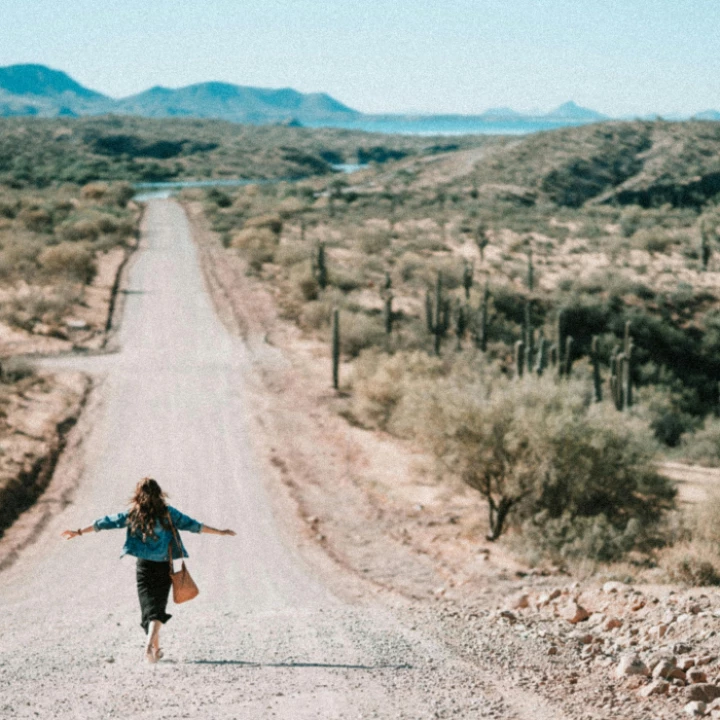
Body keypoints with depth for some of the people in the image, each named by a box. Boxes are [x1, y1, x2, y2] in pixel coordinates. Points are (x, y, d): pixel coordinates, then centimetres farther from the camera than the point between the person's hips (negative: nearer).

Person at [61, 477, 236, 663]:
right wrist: (220, 532, 9)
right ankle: (150, 644, -20)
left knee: (149, 606, 9)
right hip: (164, 567, -1)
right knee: (158, 607, 1)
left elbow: (105, 523, 5)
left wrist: (79, 532, 15)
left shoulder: (132, 515, -1)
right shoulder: (167, 513, -3)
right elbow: (192, 525, 0)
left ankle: (156, 648, 9)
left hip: (144, 566, 1)